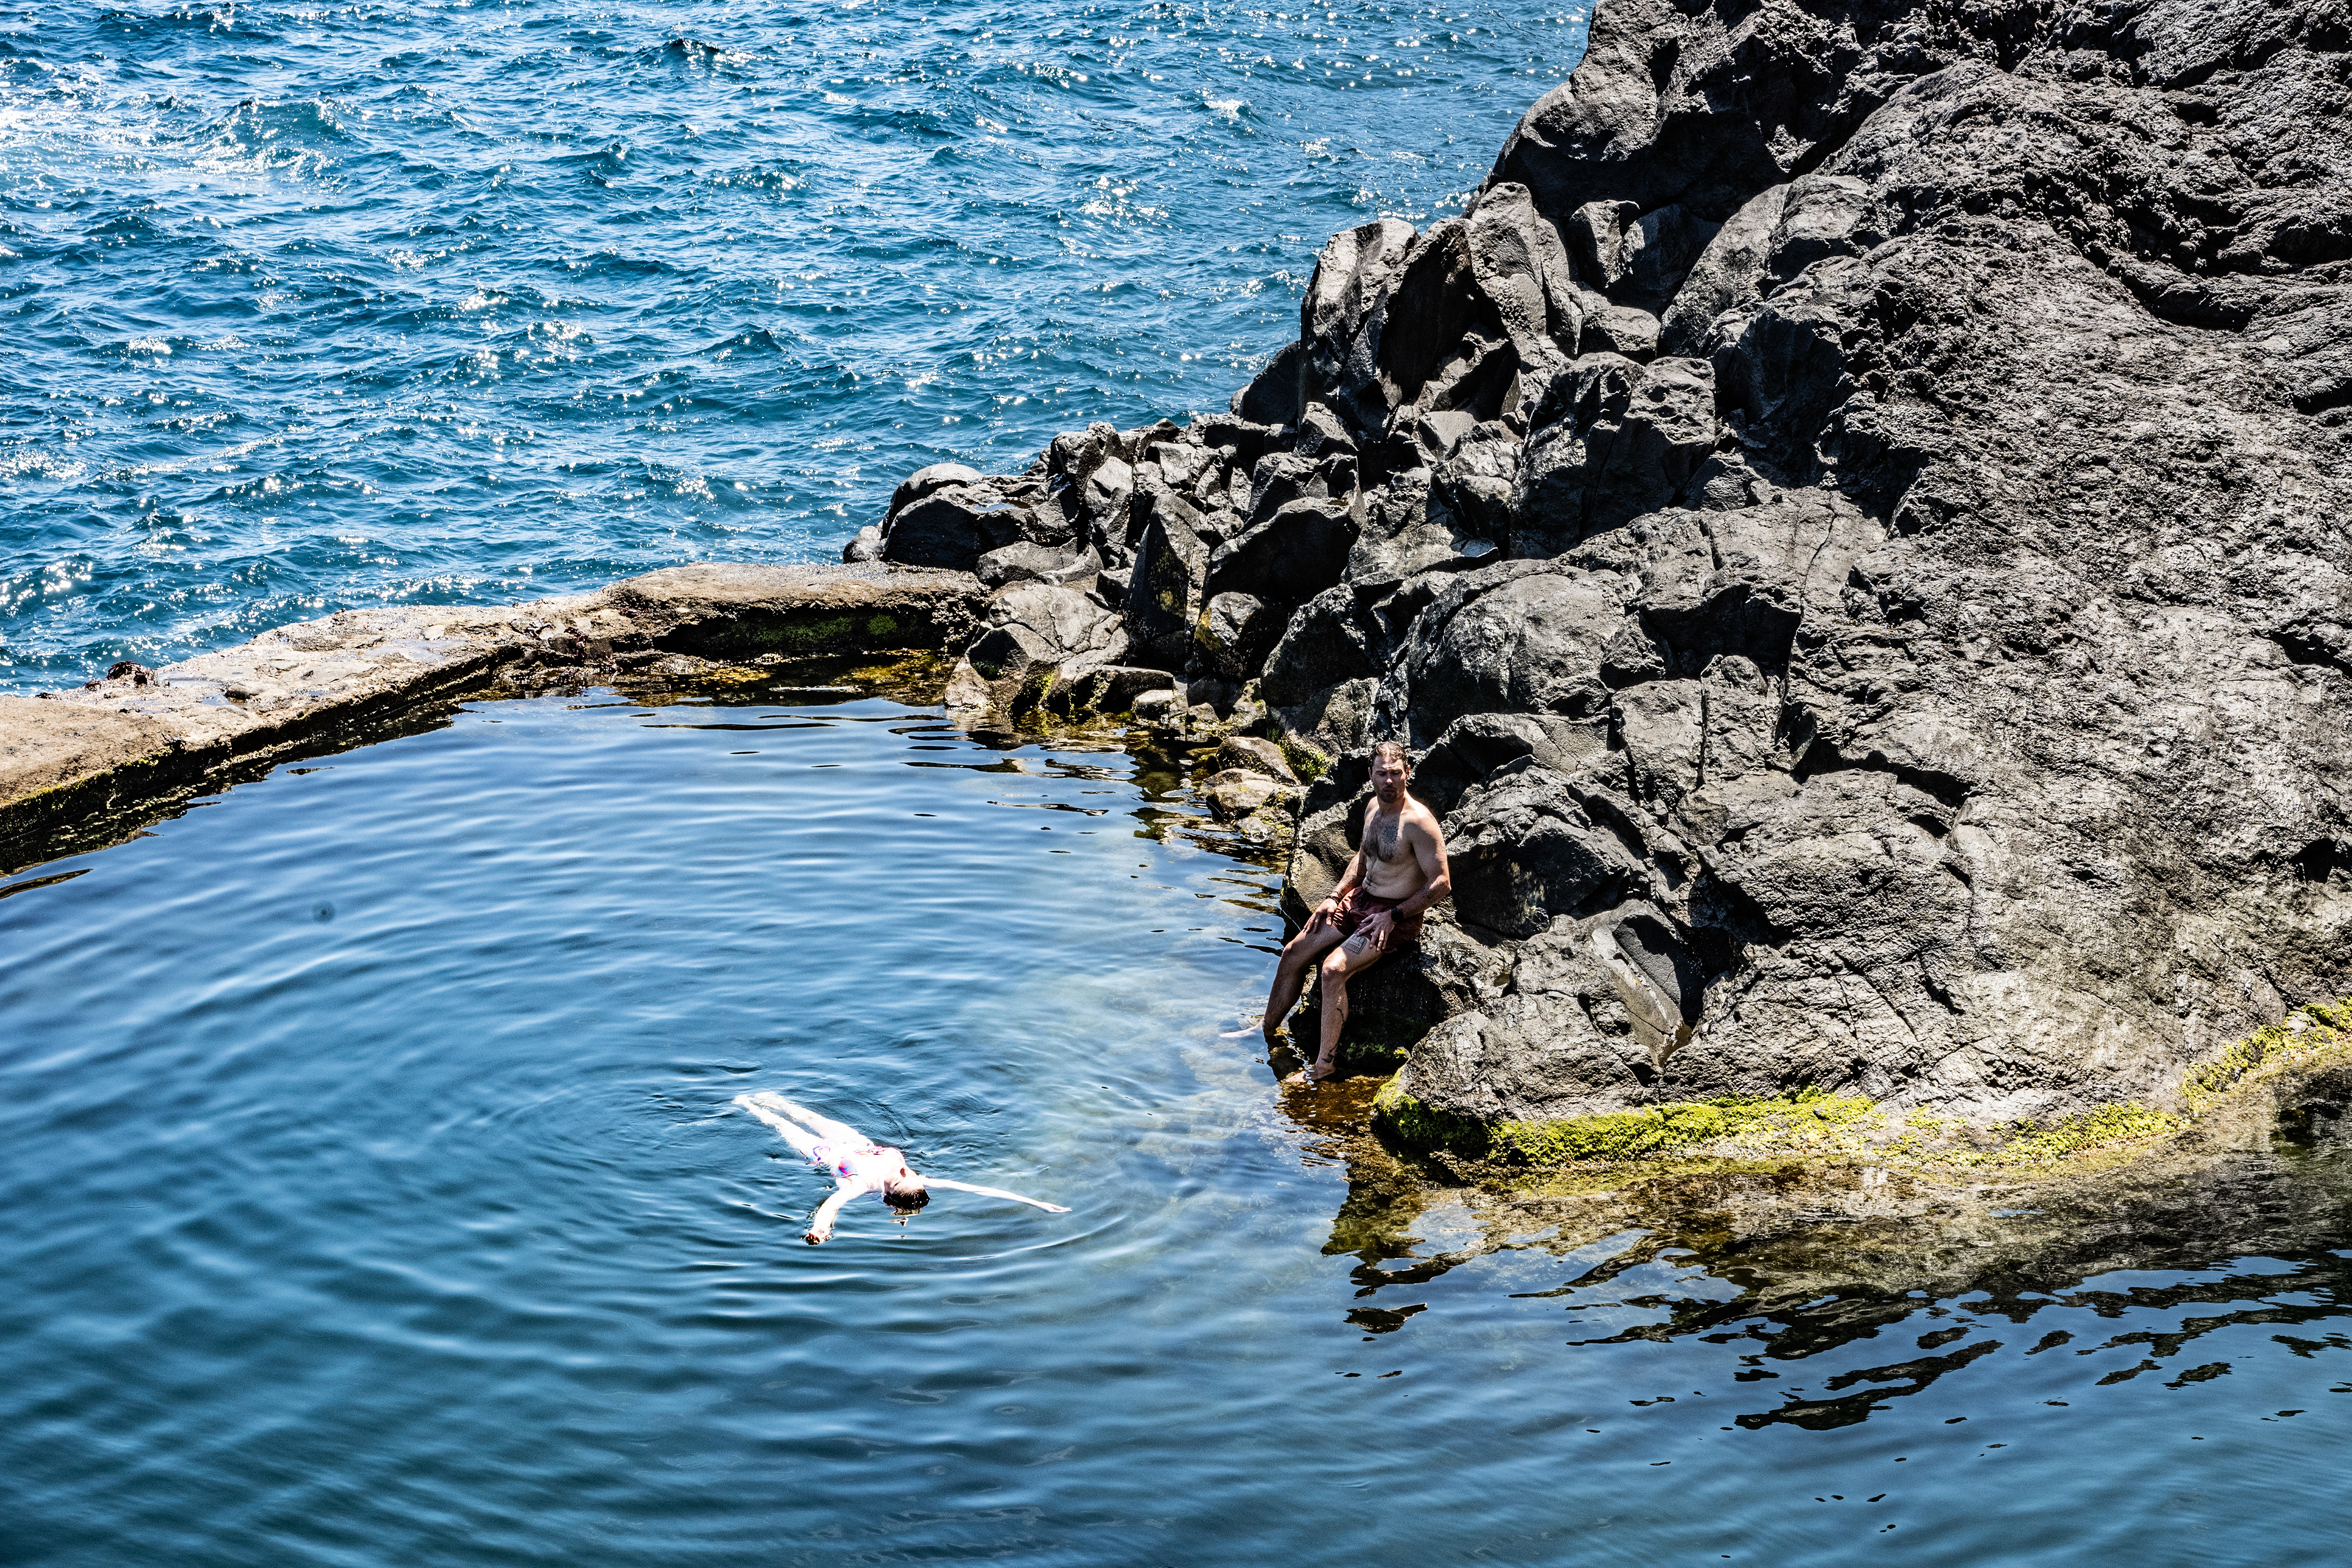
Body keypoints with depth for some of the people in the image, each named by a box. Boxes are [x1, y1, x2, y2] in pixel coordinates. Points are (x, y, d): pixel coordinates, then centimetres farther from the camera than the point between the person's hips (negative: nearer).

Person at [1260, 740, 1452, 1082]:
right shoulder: (1374, 806, 5)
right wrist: (1335, 897, 9)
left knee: (1334, 968, -27)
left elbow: (1442, 883, -21)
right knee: (1294, 953, 4)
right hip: (1360, 900, 8)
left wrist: (1393, 916, -22)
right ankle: (1267, 1032, 22)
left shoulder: (1419, 822, -22)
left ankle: (1325, 1064, -18)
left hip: (1396, 916, -8)